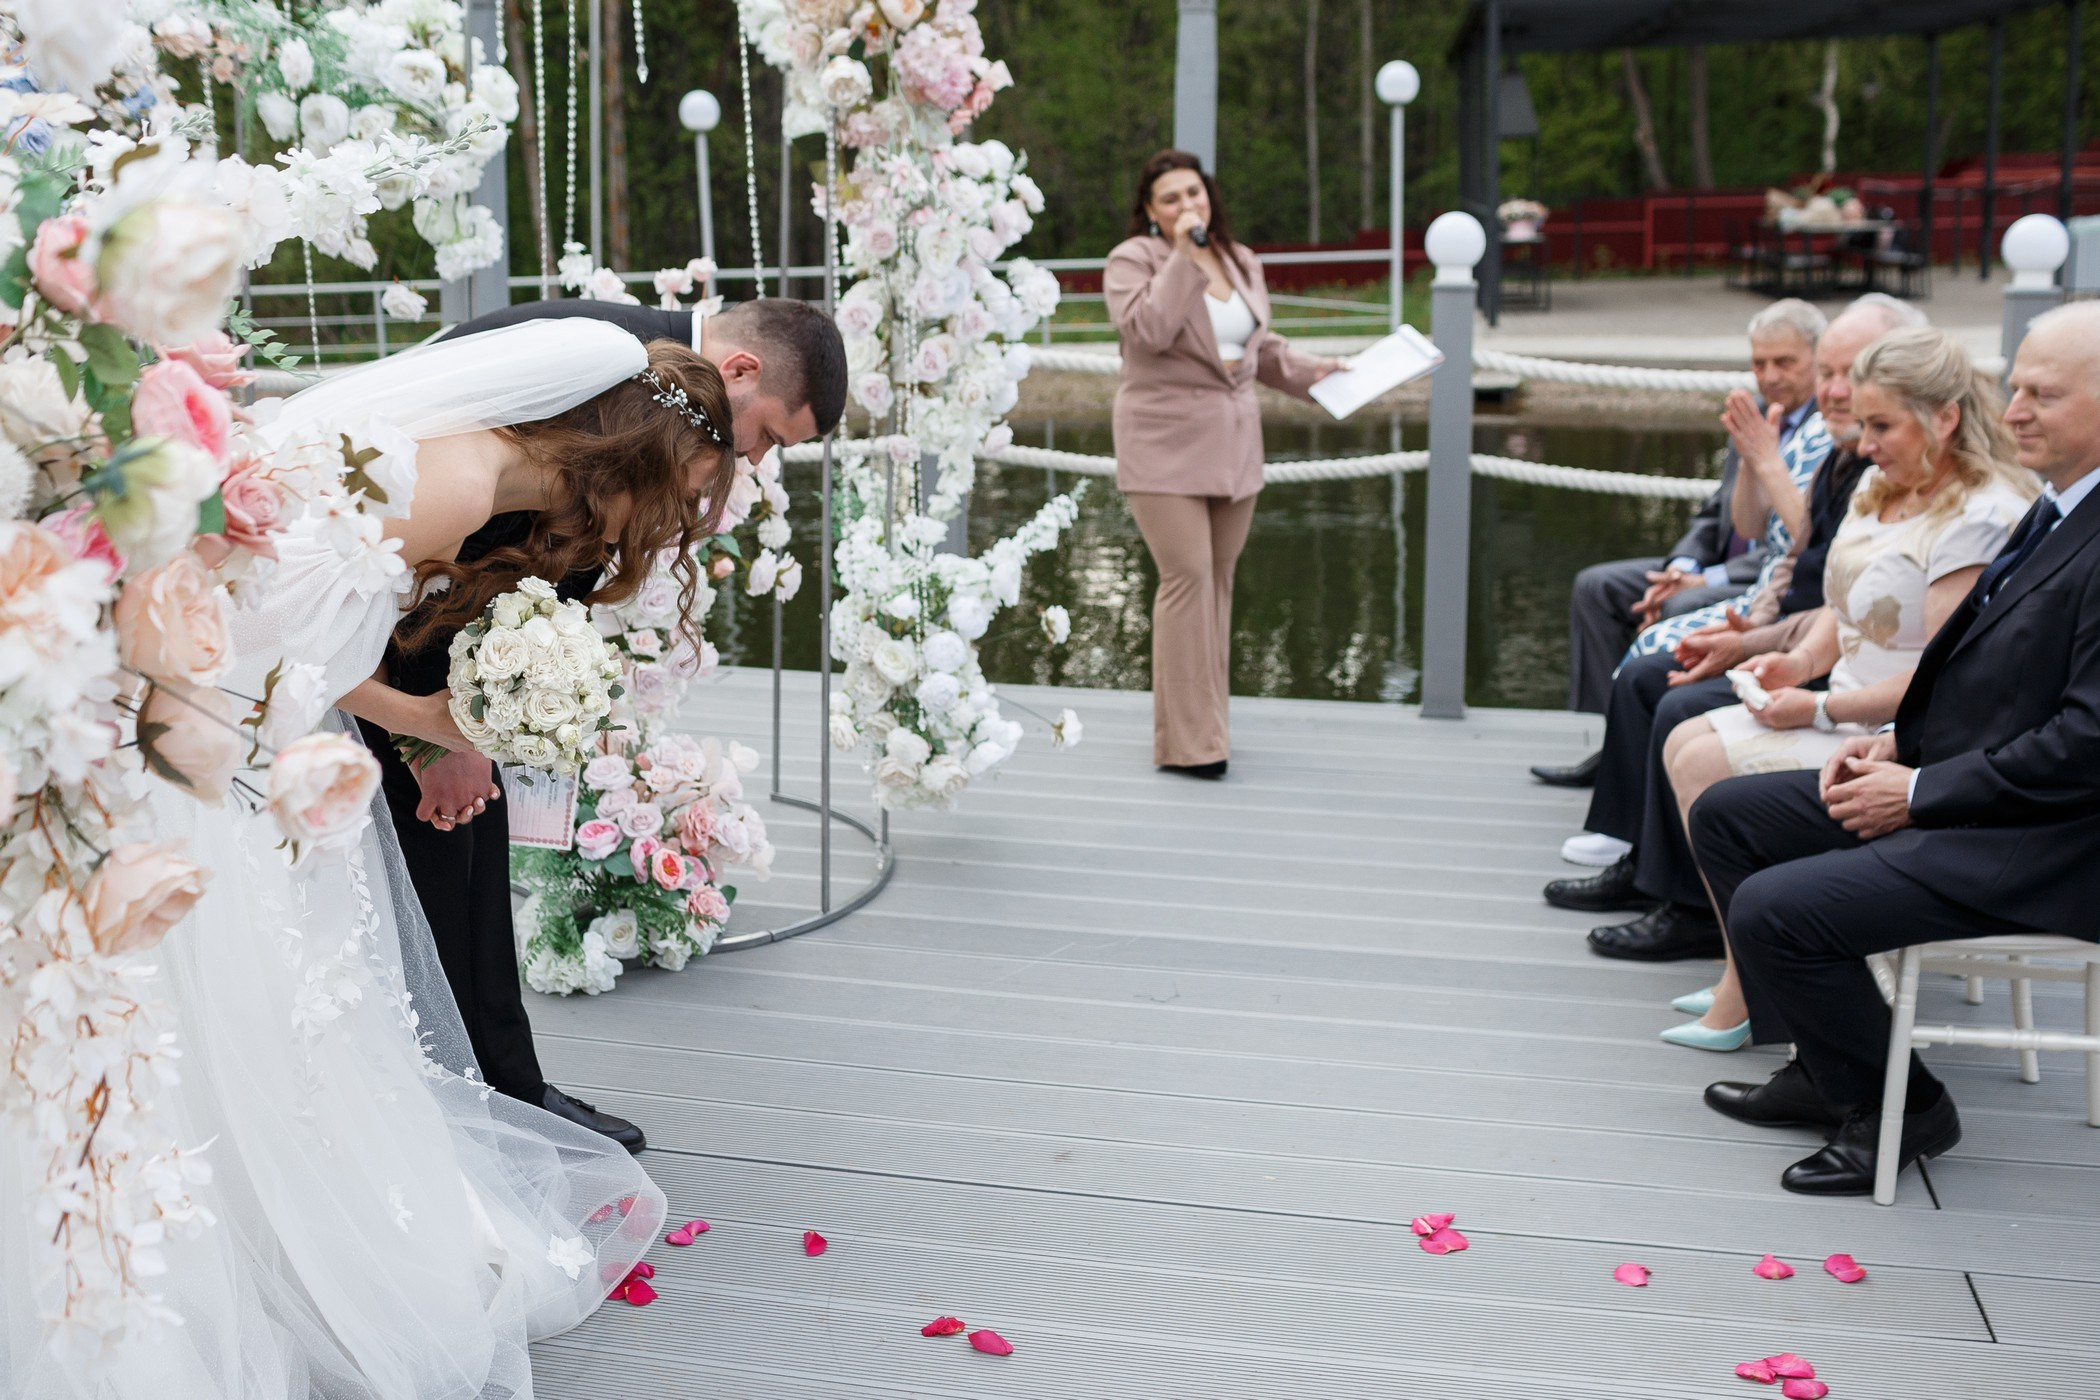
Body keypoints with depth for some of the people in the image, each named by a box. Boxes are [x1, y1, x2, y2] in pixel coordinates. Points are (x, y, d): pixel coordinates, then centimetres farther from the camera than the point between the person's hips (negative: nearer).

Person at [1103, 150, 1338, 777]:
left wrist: (1312, 373, 10)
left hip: (1234, 443, 7)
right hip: (1165, 444, -7)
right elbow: (1147, 330, -23)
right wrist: (1182, 256, -20)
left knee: (1218, 579, 9)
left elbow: (1261, 346, 24)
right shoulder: (1132, 260, -5)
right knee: (1188, 575, -13)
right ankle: (1185, 741, -8)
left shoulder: (1241, 261, 16)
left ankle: (1205, 724, 18)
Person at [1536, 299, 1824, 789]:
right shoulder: (1753, 416, 14)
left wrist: (1708, 580, -21)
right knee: (1595, 587, -1)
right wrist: (1681, 566, -3)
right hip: (1724, 572, 9)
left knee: (1683, 610, -33)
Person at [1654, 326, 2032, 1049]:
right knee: (1685, 744, -2)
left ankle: (1749, 993, -7)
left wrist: (1822, 708, -18)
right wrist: (1800, 660, 2)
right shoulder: (1882, 489, 11)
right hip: (1850, 716, 10)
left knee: (1708, 769, -20)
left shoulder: (1981, 518, -18)